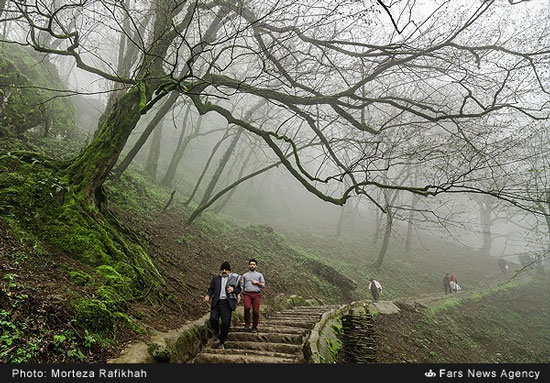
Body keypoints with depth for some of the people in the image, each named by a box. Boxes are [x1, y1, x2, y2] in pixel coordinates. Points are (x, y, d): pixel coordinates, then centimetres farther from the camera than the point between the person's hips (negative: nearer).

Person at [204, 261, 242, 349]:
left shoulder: (234, 278, 8)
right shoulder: (216, 279, 14)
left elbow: (239, 289, 10)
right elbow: (211, 289, 13)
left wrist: (233, 290, -10)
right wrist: (208, 295, -6)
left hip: (227, 303, -1)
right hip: (216, 302, 2)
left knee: (226, 322, -2)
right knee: (213, 319, -14)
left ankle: (221, 342, 14)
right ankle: (216, 332, 20)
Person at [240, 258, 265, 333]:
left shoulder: (260, 275, 17)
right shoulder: (245, 275, 19)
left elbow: (263, 285, 13)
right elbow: (241, 286, 15)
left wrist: (257, 283, -4)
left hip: (256, 294, 0)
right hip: (247, 294, 0)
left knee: (256, 311, -6)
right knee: (247, 307, -26)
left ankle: (254, 327, 11)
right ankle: (247, 322, -5)